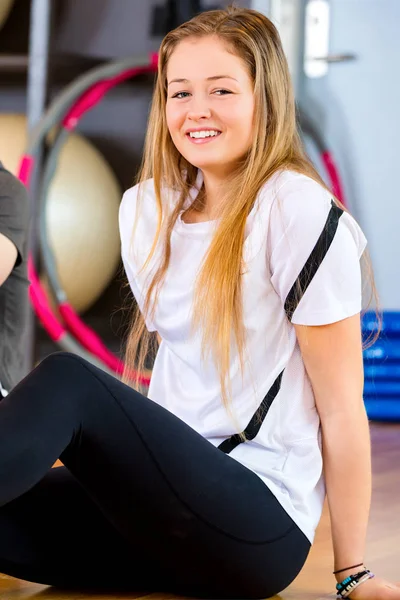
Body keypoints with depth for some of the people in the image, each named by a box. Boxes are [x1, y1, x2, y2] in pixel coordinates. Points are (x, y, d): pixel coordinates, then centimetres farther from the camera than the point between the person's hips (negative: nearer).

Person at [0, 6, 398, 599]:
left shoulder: (298, 215, -10)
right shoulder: (146, 209, 10)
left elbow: (341, 408, -8)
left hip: (263, 525, -6)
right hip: (166, 500, 6)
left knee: (67, 382, -25)